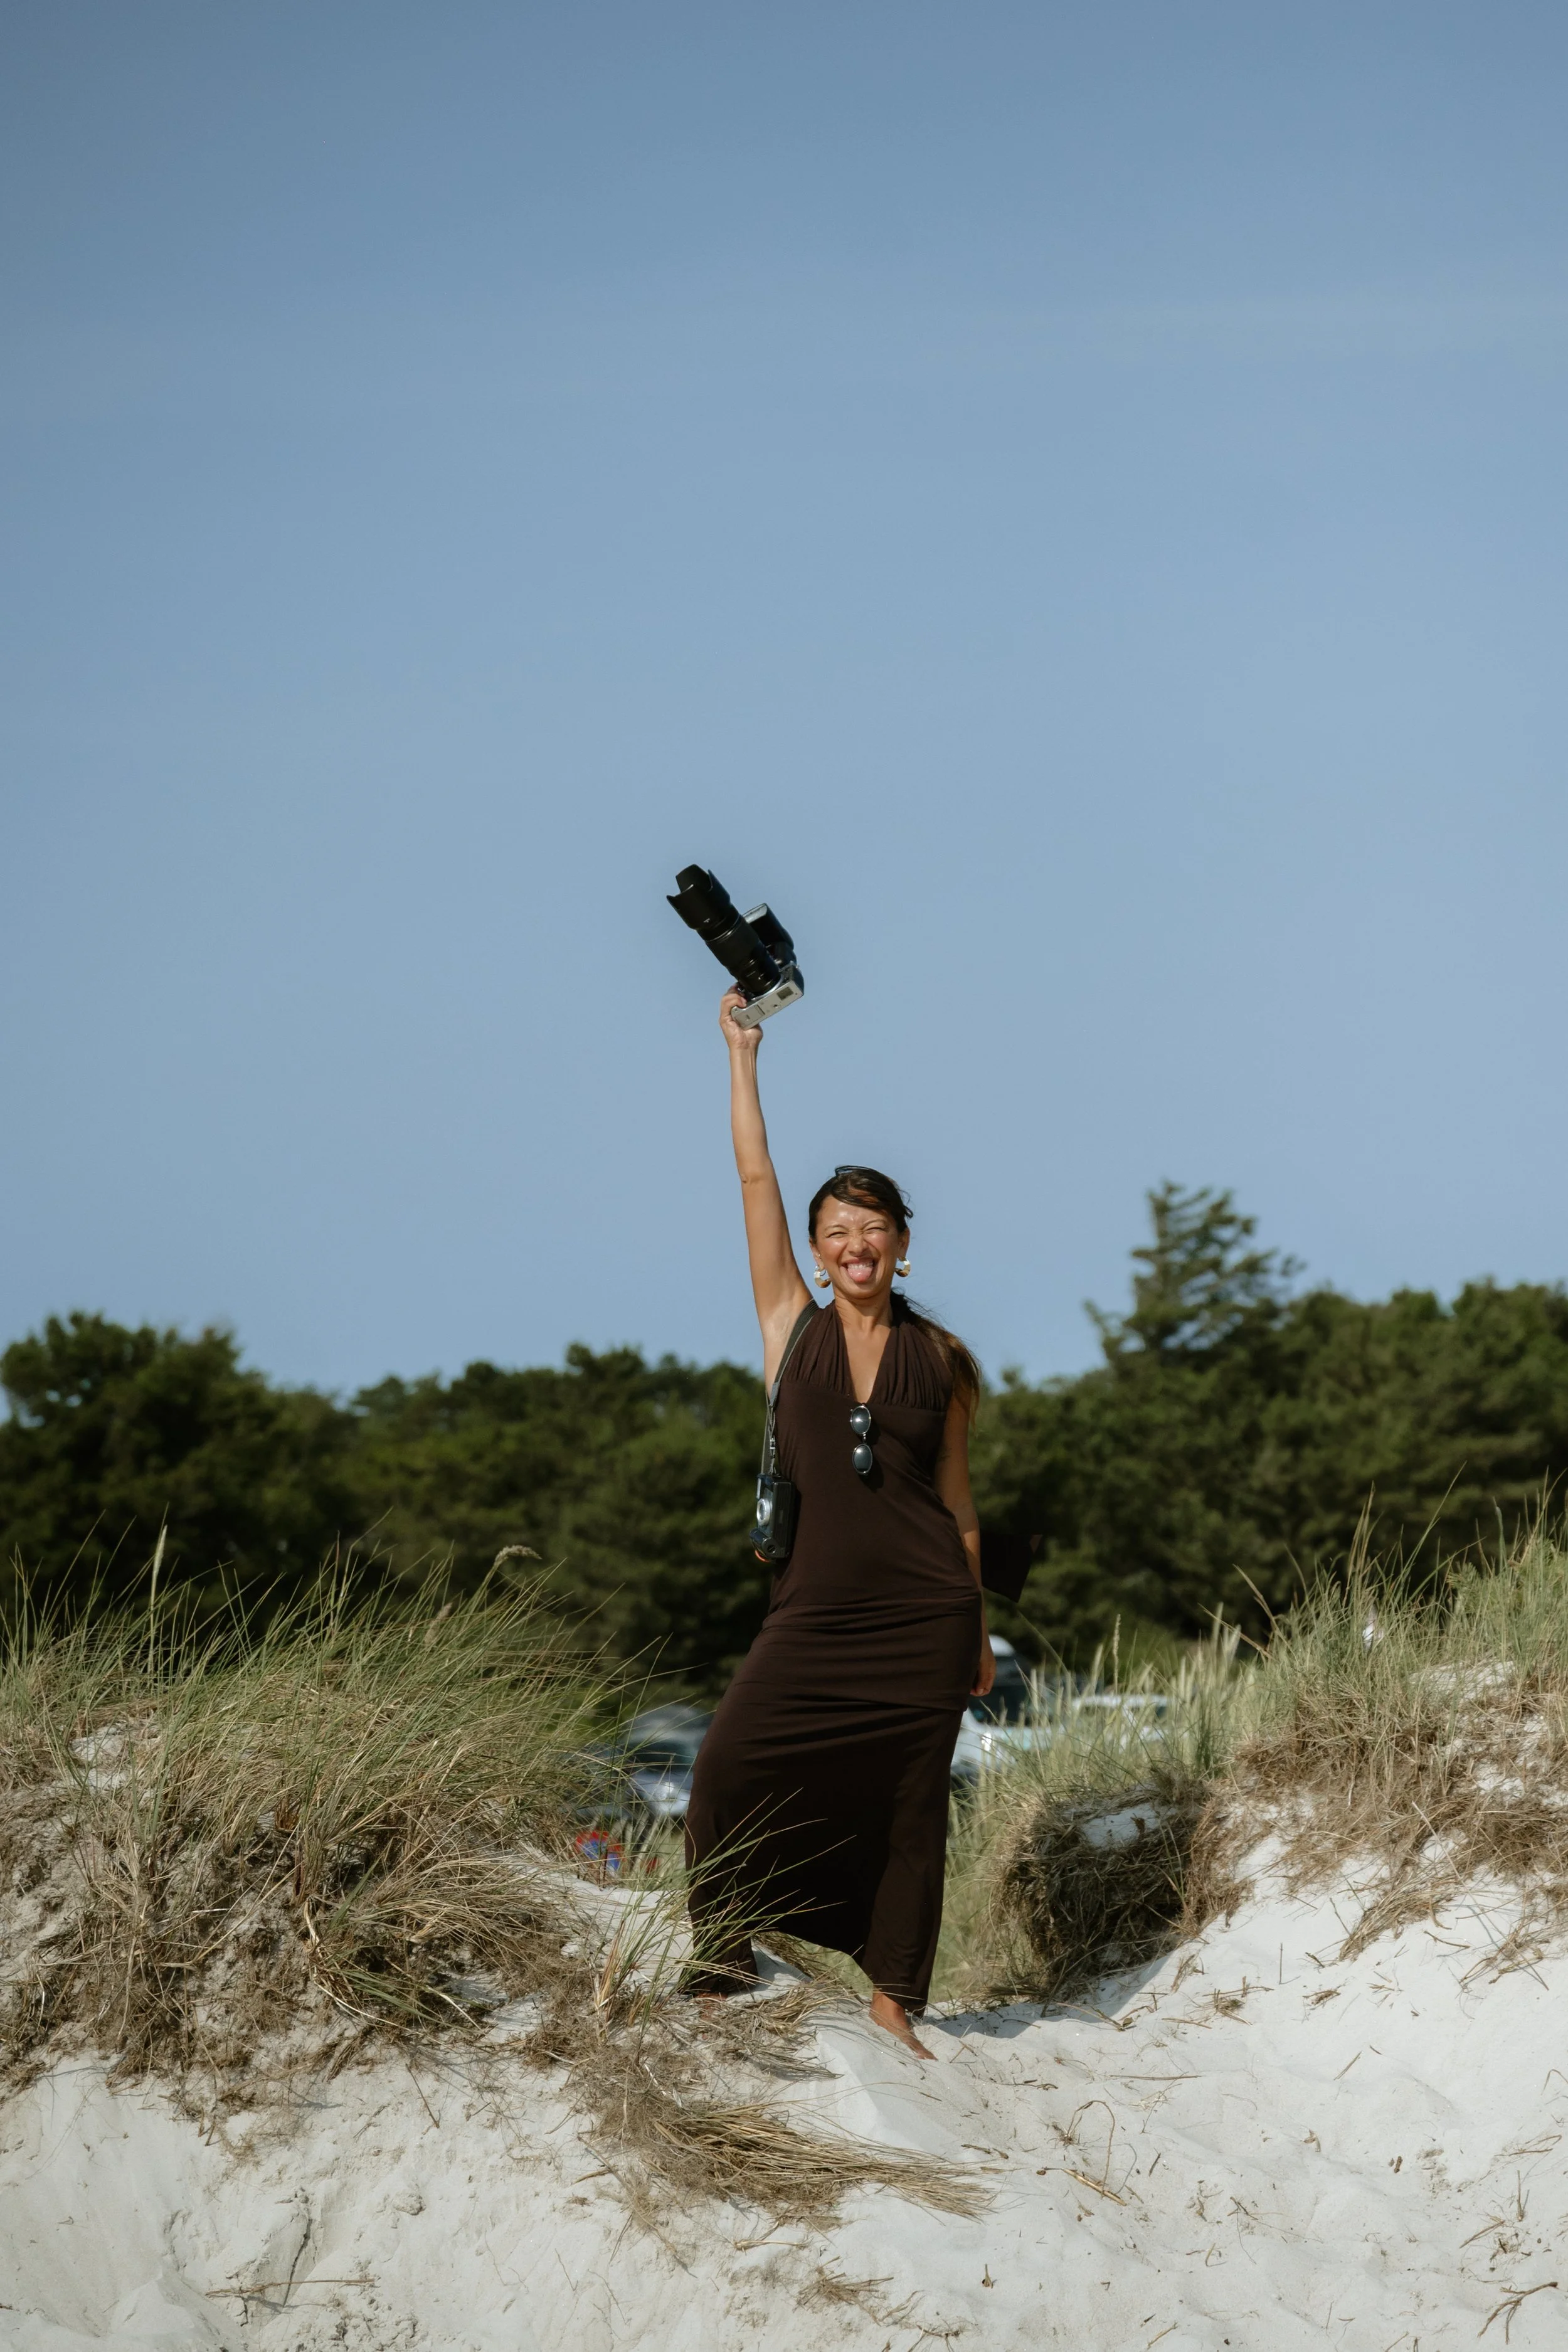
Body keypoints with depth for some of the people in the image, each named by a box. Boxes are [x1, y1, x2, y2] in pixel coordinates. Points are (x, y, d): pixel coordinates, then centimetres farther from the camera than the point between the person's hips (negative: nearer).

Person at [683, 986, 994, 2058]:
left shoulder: (941, 1360, 7)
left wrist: (977, 1632, 13)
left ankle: (893, 1999, 9)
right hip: (820, 1605, 0)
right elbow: (757, 1176, 7)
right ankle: (727, 1949, 5)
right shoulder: (793, 1327, 7)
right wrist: (742, 1054, 9)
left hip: (925, 1610, 0)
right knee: (733, 1765, -13)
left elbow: (956, 1496, 12)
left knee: (910, 1806, 2)